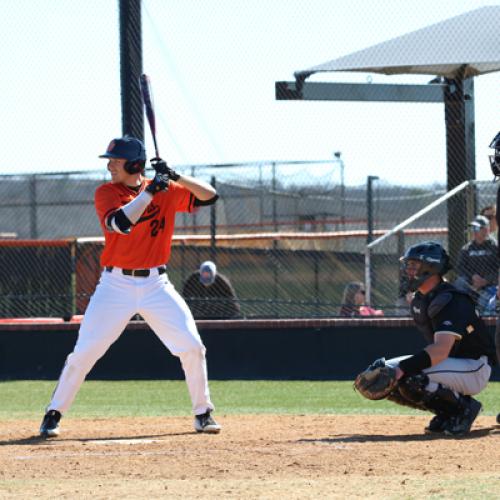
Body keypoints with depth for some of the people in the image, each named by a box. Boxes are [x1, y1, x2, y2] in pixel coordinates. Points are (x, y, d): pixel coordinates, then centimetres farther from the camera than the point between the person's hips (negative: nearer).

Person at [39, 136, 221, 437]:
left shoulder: (168, 191, 3)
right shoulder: (106, 193, -5)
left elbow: (209, 196, -1)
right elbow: (120, 223, -23)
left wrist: (175, 178, -14)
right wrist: (149, 192, -24)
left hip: (156, 285, 2)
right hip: (116, 285, -2)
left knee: (192, 347, -4)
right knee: (84, 352, -5)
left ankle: (203, 413, 12)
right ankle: (54, 414, 6)